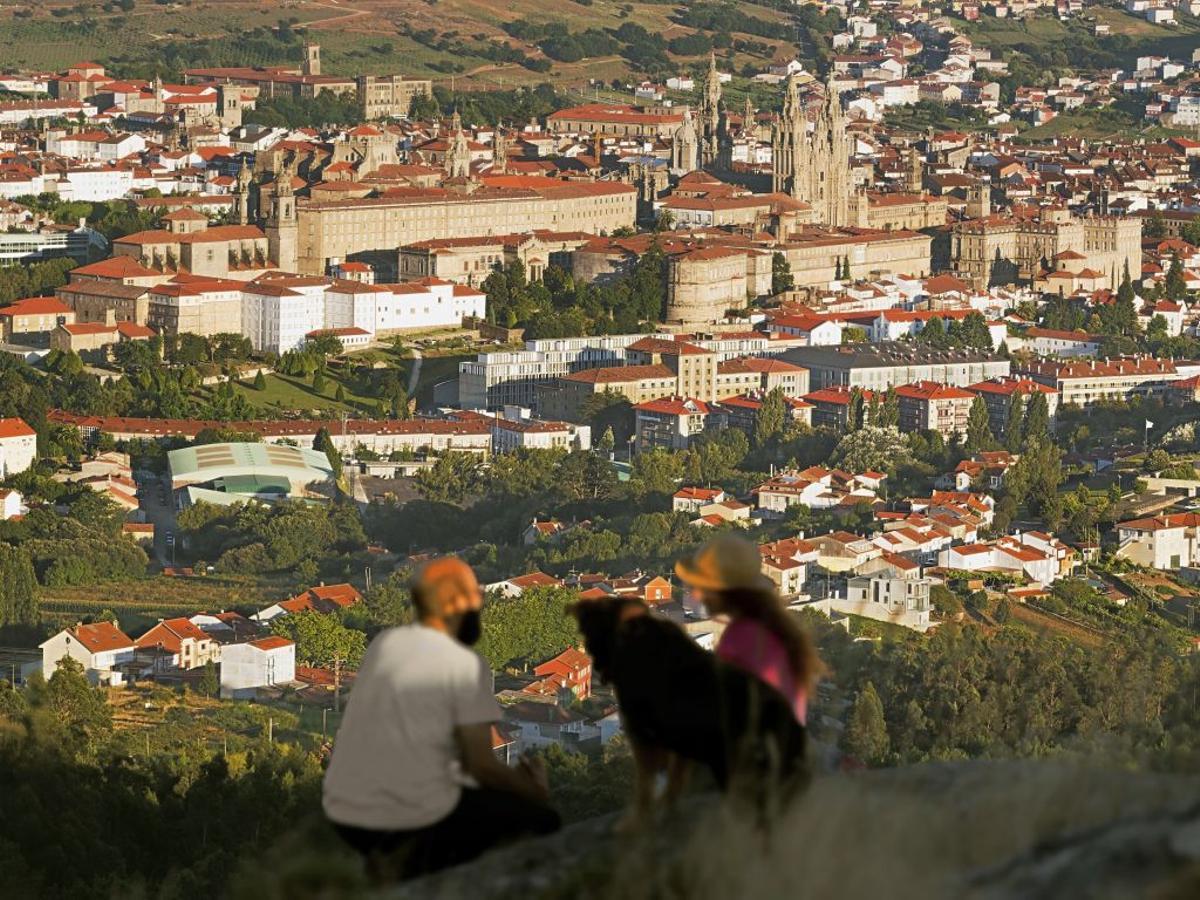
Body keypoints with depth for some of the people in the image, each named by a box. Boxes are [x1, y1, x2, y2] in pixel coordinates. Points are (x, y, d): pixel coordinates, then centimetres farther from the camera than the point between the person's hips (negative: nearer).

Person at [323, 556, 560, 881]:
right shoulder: (466, 664, -9)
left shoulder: (383, 644, 10)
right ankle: (422, 860, -9)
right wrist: (535, 792, 11)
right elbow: (482, 767, -10)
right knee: (542, 819, 7)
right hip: (414, 815, -7)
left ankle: (398, 857, 5)